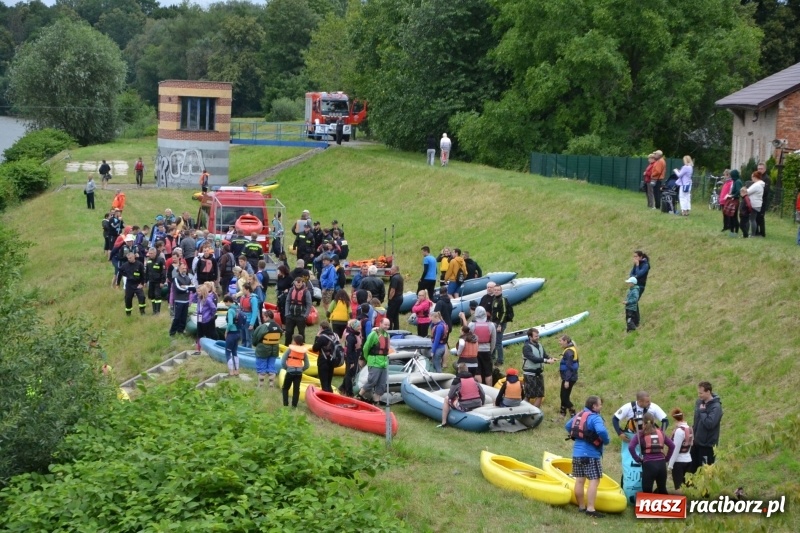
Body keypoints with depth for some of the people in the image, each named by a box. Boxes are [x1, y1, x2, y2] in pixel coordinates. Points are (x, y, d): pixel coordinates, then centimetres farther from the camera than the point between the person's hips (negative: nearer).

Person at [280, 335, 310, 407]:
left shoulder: (290, 349, -6)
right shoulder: (304, 351, 6)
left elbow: (283, 361, -9)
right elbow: (307, 365, 6)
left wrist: (287, 368, 4)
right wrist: (301, 370, 14)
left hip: (290, 371, -3)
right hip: (299, 372, 3)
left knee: (285, 388, 11)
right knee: (296, 389, 6)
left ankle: (285, 405, 3)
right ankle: (294, 406, 4)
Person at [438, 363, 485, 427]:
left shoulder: (457, 380, -4)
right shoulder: (474, 379, 9)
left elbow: (450, 396, -2)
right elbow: (483, 394, 8)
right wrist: (481, 403, 24)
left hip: (464, 407, -5)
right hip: (477, 405, 5)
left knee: (447, 400, 18)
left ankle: (444, 423, 18)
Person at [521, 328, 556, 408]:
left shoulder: (540, 346, 9)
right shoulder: (526, 347, -14)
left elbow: (545, 356, 7)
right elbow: (533, 359, -25)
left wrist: (551, 359, -16)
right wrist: (546, 360, -31)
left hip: (539, 373, 7)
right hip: (529, 374, -7)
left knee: (540, 395, 8)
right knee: (528, 396, -1)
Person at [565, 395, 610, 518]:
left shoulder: (578, 415, 13)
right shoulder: (594, 417, -14)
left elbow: (567, 426, 27)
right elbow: (601, 431, -31)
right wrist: (606, 441, -13)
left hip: (577, 453, 9)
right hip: (591, 454, -9)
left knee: (580, 480, 11)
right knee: (594, 481, -9)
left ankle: (581, 507, 19)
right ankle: (590, 509, -15)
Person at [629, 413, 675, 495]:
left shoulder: (641, 434, 3)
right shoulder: (660, 432, 15)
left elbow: (631, 447, -10)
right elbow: (672, 445, 16)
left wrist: (637, 459, 0)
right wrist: (667, 458, 19)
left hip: (648, 464, -4)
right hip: (661, 463, 4)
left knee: (647, 491, 0)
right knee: (662, 490, 19)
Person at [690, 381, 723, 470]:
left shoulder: (716, 407, -20)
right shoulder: (699, 402, 5)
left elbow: (709, 423, -31)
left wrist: (702, 412, -20)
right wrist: (693, 428, 7)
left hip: (707, 444, -8)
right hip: (697, 442, 8)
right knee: (692, 468, 16)